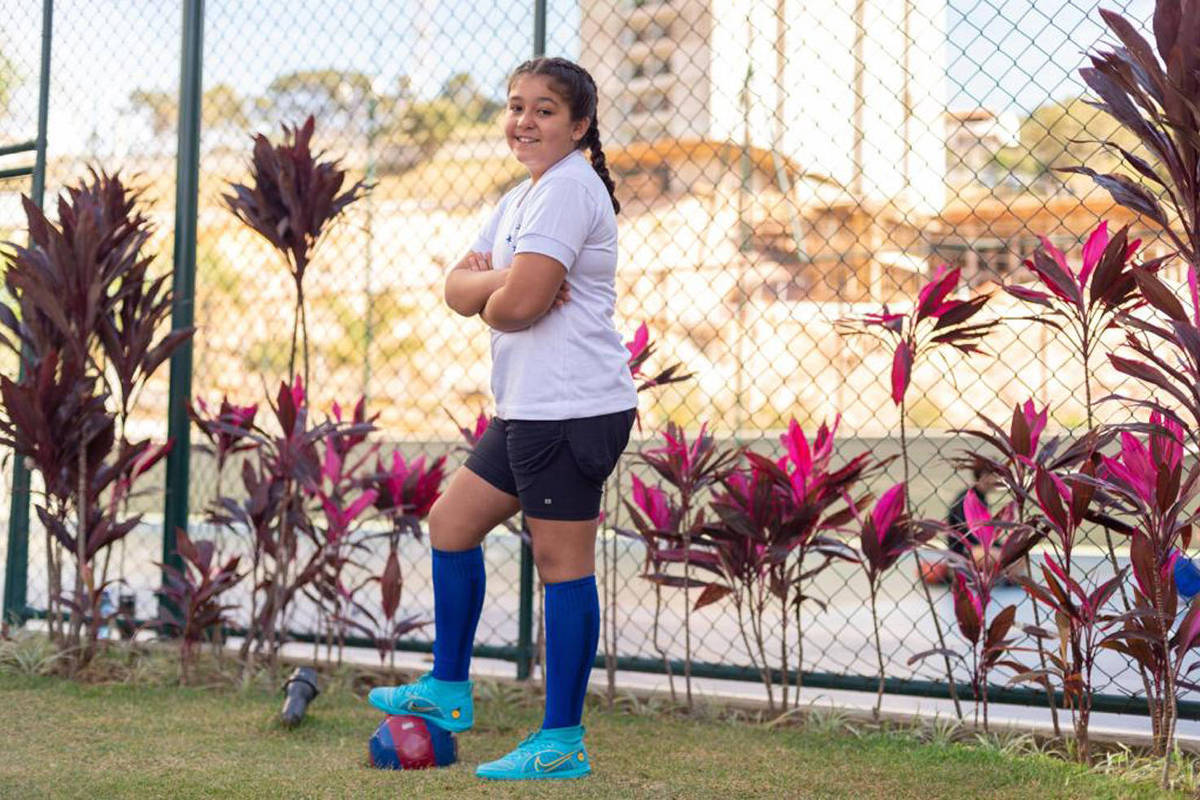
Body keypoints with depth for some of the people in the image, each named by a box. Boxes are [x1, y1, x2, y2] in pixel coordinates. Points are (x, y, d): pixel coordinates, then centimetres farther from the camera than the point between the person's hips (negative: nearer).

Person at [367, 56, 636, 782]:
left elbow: (519, 305, -22)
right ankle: (449, 689, 29)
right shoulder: (525, 196, 19)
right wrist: (504, 278, -10)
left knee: (563, 560, -5)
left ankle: (562, 742, 3)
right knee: (451, 523, 16)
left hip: (573, 409, -10)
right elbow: (459, 289, 10)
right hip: (527, 408, 10)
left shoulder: (569, 187, -13)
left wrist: (494, 297, 0)